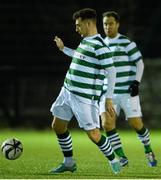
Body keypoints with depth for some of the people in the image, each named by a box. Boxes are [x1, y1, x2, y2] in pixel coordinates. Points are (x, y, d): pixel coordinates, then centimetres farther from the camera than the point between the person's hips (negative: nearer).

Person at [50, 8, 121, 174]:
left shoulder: (99, 45, -17)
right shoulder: (85, 41, 11)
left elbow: (111, 72, -19)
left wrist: (108, 99, -20)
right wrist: (62, 48, 39)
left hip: (85, 97, -9)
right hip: (68, 91, 9)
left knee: (92, 133, -8)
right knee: (58, 125, 11)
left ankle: (113, 161, 13)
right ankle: (69, 163, 24)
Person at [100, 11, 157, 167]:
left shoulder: (127, 43, -5)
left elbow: (139, 63, -4)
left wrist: (136, 82, -15)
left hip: (127, 92, -4)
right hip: (109, 93, 4)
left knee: (136, 124, -3)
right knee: (107, 124, -13)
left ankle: (148, 151, 25)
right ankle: (122, 158, -2)